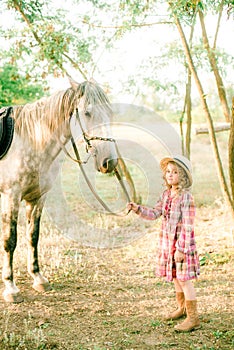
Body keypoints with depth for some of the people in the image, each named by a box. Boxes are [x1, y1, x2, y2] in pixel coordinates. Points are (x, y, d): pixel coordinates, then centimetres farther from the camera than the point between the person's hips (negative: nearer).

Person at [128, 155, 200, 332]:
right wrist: (138, 209, -4)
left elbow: (188, 226, -19)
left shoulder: (186, 197, -18)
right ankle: (182, 308, 37)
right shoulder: (166, 194, 7)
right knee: (175, 277, 19)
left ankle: (193, 318, 5)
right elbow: (155, 214, 12)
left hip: (182, 244, -8)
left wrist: (181, 249, -20)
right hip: (168, 242, 8)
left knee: (184, 279, -4)